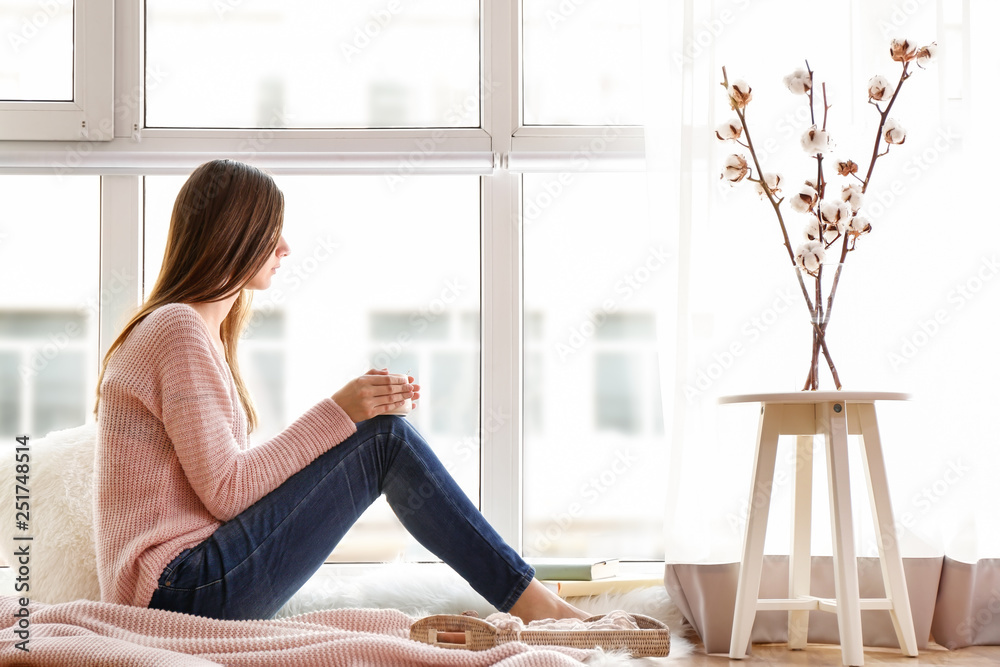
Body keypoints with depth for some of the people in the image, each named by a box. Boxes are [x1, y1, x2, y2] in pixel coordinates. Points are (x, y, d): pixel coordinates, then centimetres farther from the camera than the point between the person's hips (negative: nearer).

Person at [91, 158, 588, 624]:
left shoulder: (201, 332, 19)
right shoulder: (180, 330, -13)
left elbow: (236, 479, 14)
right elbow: (224, 492, -18)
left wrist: (357, 407, 8)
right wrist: (337, 413, -14)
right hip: (180, 591, -10)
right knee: (386, 439, -12)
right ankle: (531, 604, -4)